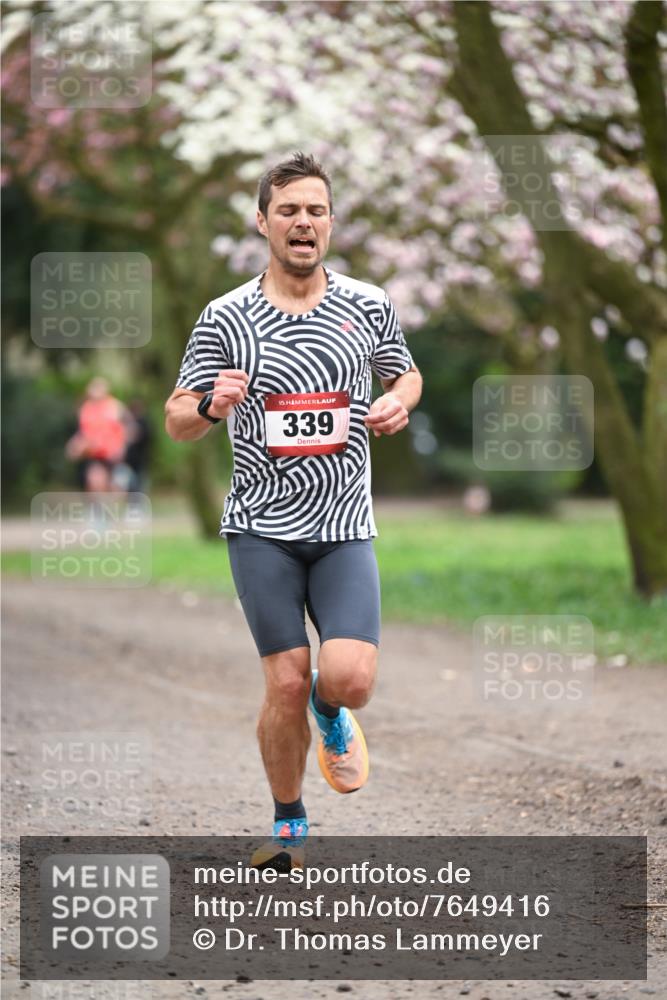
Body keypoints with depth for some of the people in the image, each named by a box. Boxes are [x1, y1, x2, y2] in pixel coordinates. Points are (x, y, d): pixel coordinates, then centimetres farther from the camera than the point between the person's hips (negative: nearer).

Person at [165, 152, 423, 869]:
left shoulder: (369, 306, 4)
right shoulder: (225, 317, -2)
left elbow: (407, 375, 21)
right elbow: (176, 422, 1)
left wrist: (397, 403, -3)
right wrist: (210, 406, -22)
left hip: (345, 529, 1)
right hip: (262, 528, -1)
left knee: (349, 679, -14)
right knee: (287, 683, -5)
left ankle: (331, 715, 24)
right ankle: (288, 824, 17)